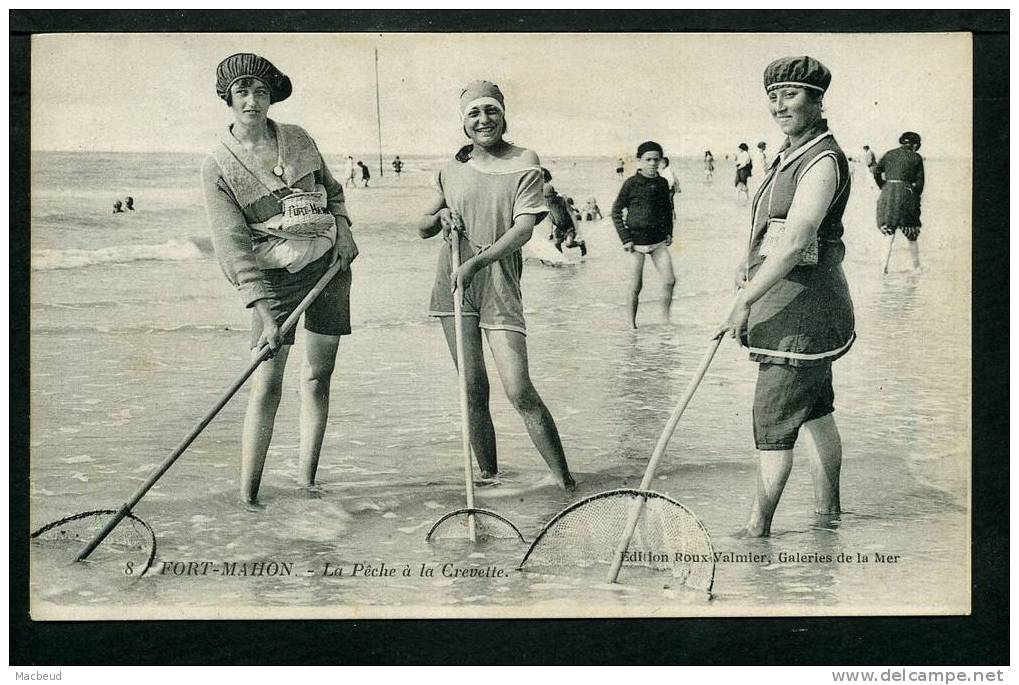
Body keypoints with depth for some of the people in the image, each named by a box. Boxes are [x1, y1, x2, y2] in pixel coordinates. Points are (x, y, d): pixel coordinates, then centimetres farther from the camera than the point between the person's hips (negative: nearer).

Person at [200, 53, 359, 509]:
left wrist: (342, 230, 0)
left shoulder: (299, 139, 5)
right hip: (275, 275, -4)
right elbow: (232, 244, -14)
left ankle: (306, 478, 17)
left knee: (319, 375, 7)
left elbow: (332, 191, 21)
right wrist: (264, 313, -22)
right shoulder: (219, 164, -8)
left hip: (329, 263, 4)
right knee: (266, 385, -10)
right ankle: (248, 492, -2)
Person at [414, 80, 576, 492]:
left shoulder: (524, 165, -2)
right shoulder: (452, 171, 10)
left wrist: (477, 262, -28)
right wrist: (441, 216, -3)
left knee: (520, 392, -11)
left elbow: (523, 229, -15)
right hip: (454, 284, 4)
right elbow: (423, 227, 20)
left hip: (499, 284, -4)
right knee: (473, 389, 4)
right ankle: (488, 474, 16)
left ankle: (566, 483, -2)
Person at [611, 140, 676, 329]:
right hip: (637, 241, -4)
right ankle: (632, 324, 13)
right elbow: (616, 211, -2)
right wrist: (625, 239, -8)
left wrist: (669, 232, 13)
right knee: (636, 286, -1)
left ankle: (667, 319, 10)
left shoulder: (662, 183, 6)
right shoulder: (631, 184, -7)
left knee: (669, 280, -6)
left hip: (659, 241, 4)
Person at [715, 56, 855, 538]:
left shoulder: (823, 160, -17)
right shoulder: (789, 155, 13)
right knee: (816, 411, 19)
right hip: (787, 306, 10)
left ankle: (756, 529, 1)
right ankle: (827, 509, 32)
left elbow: (795, 241, -28)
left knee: (773, 420, -6)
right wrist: (748, 289, 22)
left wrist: (745, 301, -30)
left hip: (802, 311, -10)